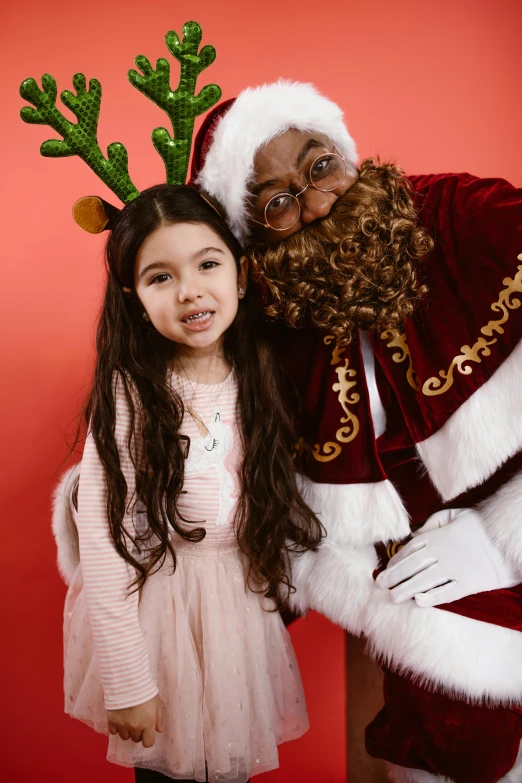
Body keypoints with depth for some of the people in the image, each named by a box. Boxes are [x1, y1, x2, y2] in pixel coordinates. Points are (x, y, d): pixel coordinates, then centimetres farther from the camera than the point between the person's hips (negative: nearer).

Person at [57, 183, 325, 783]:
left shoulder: (259, 379, -6)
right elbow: (102, 545, -19)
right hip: (152, 612, -3)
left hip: (243, 605, 4)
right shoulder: (128, 395, -19)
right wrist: (126, 682, -16)